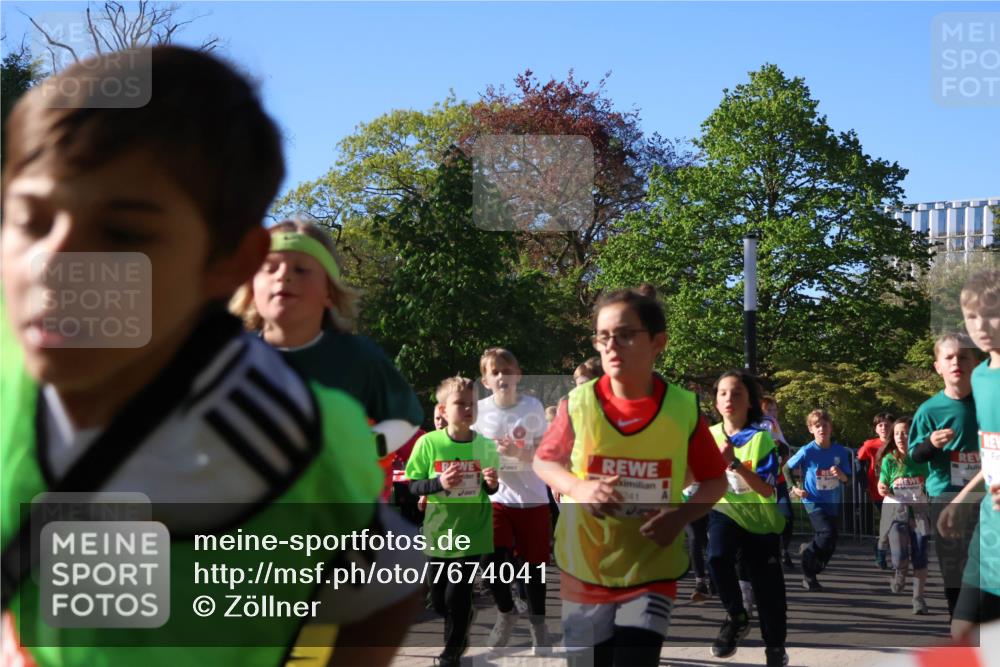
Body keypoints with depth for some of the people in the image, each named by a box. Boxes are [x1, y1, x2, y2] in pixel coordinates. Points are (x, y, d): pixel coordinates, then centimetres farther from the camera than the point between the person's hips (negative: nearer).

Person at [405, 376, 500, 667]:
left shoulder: (486, 445, -5)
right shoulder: (428, 443, -10)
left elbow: (491, 489, 7)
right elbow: (413, 486, -6)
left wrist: (492, 484, -16)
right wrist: (439, 483, -23)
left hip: (472, 532, -1)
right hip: (439, 531, 1)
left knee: (457, 596, -1)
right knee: (438, 599, 12)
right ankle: (462, 624, 44)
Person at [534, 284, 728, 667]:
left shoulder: (684, 409, -9)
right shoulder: (579, 403, -8)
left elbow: (715, 480, 4)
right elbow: (543, 461, 7)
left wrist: (683, 515, -17)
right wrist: (578, 488, -14)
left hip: (653, 571, -1)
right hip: (585, 570, 1)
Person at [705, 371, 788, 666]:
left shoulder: (761, 438, -17)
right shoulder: (709, 436, -6)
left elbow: (767, 490, -24)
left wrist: (734, 463, -34)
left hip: (760, 519, -1)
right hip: (726, 511, 1)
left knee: (767, 587, 4)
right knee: (717, 556, -30)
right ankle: (736, 617, -6)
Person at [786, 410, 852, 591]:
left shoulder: (840, 451, -3)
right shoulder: (807, 452, -11)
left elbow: (846, 479, 1)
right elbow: (787, 468, 2)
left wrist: (840, 474, -20)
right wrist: (794, 488, -7)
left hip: (833, 504, 4)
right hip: (814, 502, -4)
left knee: (829, 545, 7)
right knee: (827, 534, -25)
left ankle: (810, 576, 26)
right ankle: (808, 552, 2)